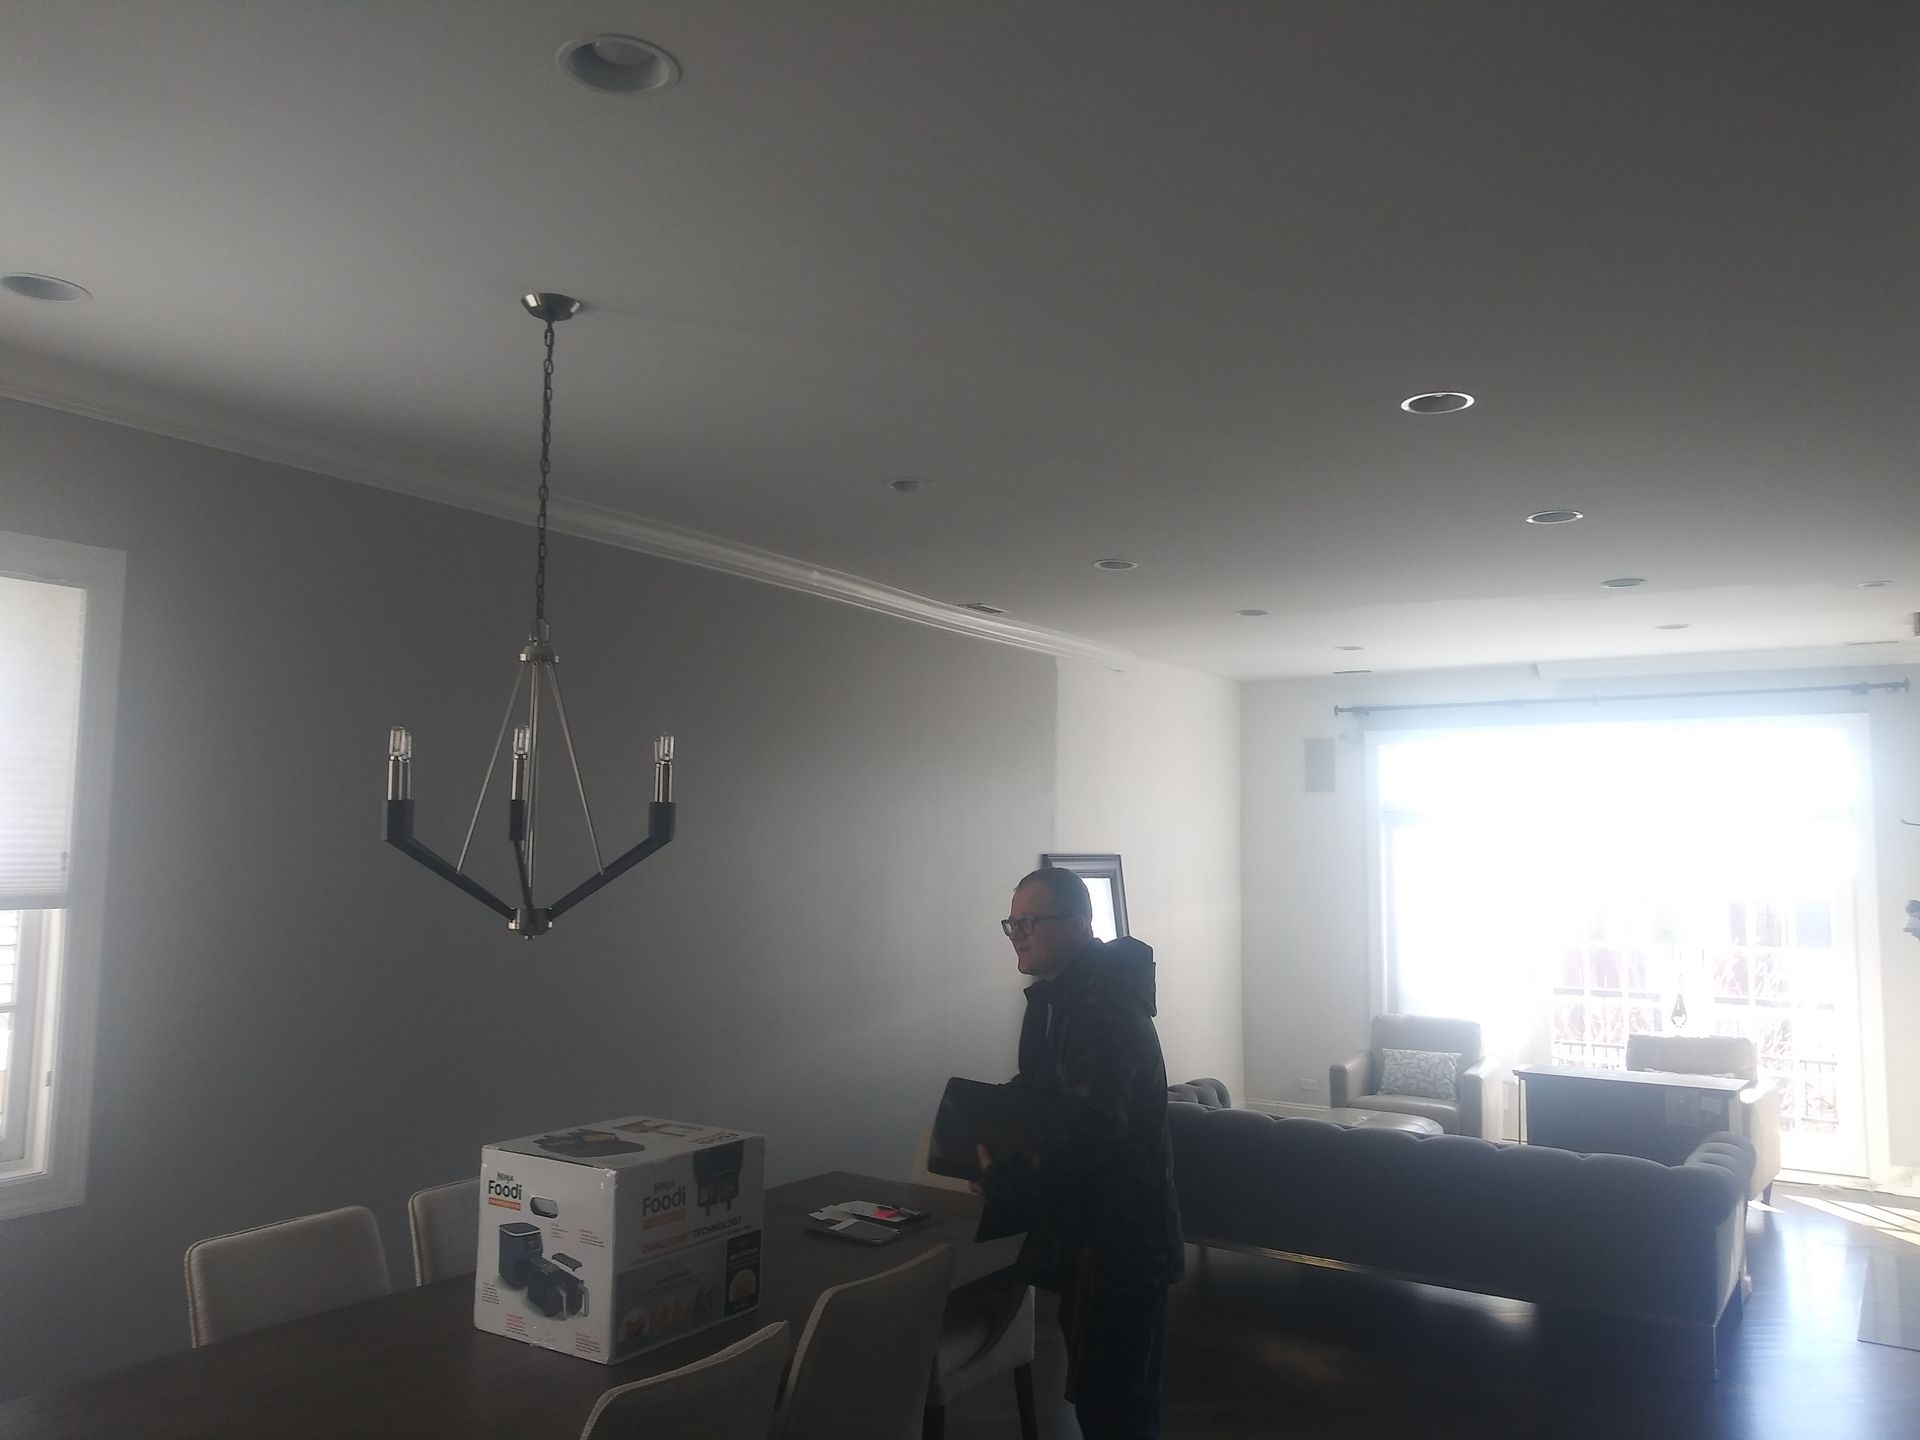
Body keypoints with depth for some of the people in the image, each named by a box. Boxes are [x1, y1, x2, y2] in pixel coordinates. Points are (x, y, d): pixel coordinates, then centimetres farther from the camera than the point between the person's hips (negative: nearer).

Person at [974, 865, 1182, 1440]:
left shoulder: (1102, 1007, -23)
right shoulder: (1061, 995, 10)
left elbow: (1086, 1131, -30)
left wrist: (1001, 1176, -19)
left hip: (1114, 1240, -10)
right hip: (1094, 1235, 10)